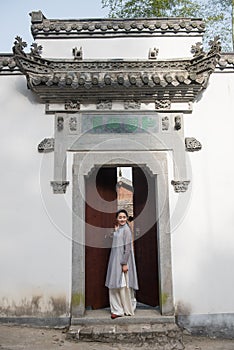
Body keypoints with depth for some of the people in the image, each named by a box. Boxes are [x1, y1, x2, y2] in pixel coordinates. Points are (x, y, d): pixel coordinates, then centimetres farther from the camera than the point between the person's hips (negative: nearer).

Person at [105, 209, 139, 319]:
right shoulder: (117, 229, 12)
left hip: (123, 261, -8)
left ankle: (127, 310, 14)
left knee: (123, 285, 0)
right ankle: (117, 310, 16)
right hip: (115, 261, 8)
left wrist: (124, 263, -20)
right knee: (115, 285, 9)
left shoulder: (126, 229, -12)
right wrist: (115, 230, 10)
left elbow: (127, 248, -17)